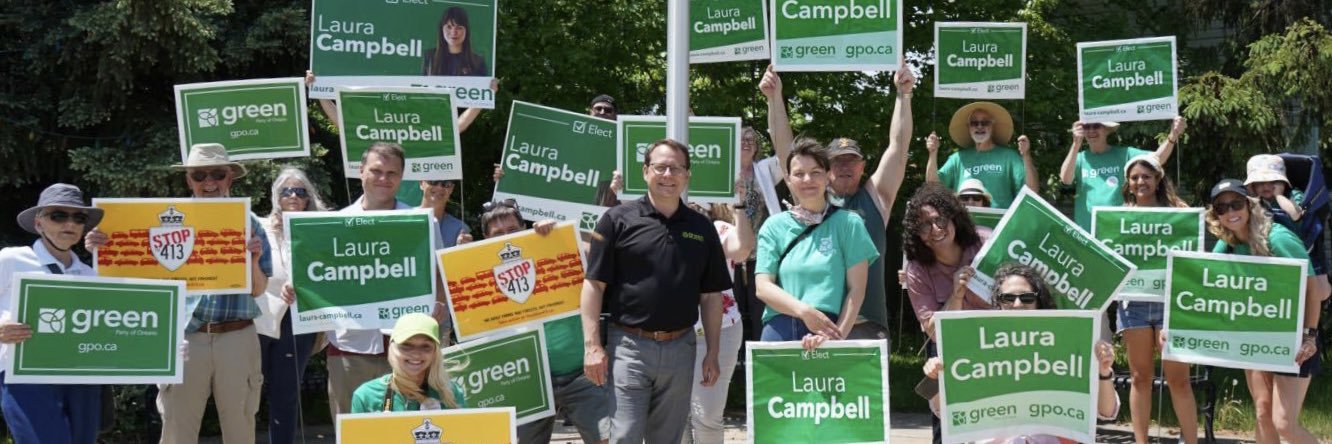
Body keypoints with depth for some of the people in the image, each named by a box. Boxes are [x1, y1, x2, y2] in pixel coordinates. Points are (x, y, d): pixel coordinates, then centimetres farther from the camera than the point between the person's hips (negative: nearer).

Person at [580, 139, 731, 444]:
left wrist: (712, 353, 6)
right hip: (629, 345, -3)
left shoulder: (701, 228, 10)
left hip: (680, 347, 4)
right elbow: (594, 285, -3)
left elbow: (711, 296, 12)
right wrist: (592, 345, -10)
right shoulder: (618, 220, 0)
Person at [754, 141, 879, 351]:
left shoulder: (848, 223, 7)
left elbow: (856, 289, 3)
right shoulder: (774, 226, 12)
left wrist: (838, 334, -10)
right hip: (779, 331, 2)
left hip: (827, 332, -1)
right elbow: (763, 286, 5)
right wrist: (804, 311, -11)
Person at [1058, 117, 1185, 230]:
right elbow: (1065, 179, -13)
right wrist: (1076, 144, -25)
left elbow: (1157, 159, -10)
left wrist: (1172, 136, -30)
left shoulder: (1123, 154, 2)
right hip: (1085, 233, 2)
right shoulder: (1079, 158, 6)